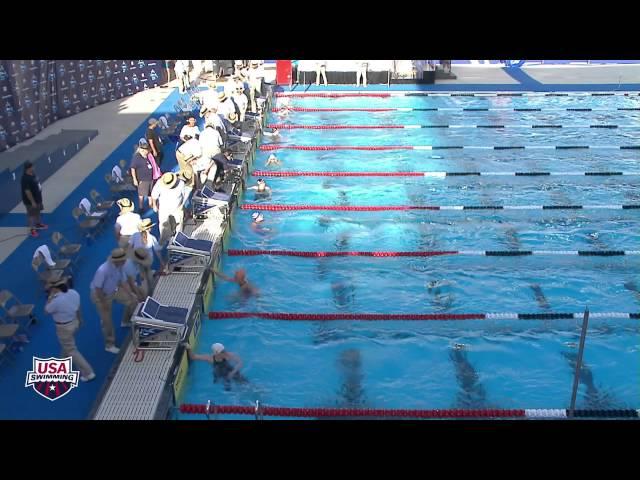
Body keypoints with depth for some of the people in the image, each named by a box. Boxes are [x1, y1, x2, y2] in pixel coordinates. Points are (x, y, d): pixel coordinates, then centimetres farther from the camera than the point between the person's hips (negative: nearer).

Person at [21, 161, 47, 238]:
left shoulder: (32, 174, -2)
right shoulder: (25, 179, -31)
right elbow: (27, 192, -28)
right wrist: (32, 202, -24)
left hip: (37, 198, 9)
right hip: (31, 201, -9)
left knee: (37, 212, 26)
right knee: (32, 215, 5)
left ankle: (38, 224, 46)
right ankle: (33, 229, 18)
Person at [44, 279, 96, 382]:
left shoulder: (57, 300, -33)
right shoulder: (74, 293, -11)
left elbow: (47, 310, -13)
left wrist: (51, 296, -10)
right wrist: (80, 320, 20)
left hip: (64, 327, -8)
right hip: (74, 322, 8)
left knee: (71, 350, 6)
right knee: (67, 345, 31)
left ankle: (88, 373, 8)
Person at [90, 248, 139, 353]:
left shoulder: (119, 266, -16)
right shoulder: (103, 270, -39)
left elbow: (123, 281, -3)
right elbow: (98, 288, -30)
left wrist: (131, 294, -10)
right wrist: (104, 303, -21)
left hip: (114, 290, 7)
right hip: (100, 295, -7)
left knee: (133, 301, 7)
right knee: (107, 321, 1)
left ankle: (125, 321, 34)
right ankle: (109, 345, 20)